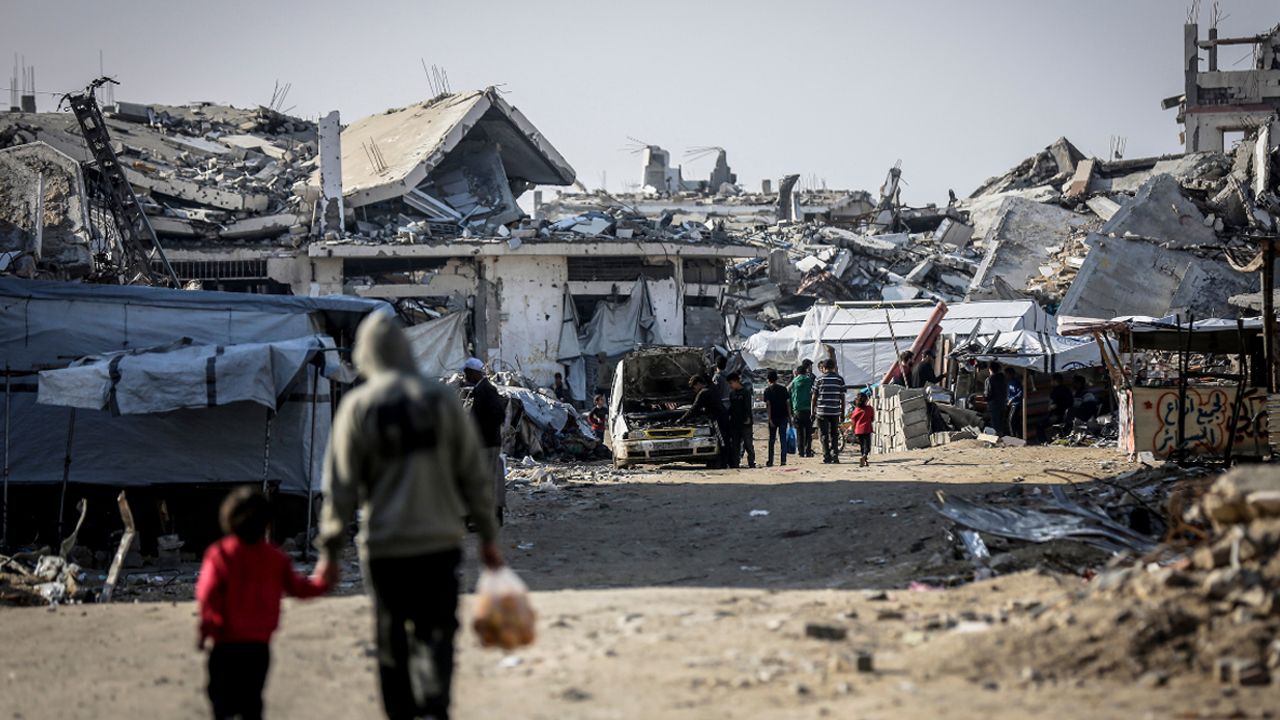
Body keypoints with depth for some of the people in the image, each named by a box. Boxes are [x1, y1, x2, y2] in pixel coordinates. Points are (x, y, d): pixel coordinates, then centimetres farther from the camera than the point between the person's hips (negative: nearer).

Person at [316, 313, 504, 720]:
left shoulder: (358, 406, -4)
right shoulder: (442, 400, 2)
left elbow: (341, 488, -4)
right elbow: (476, 476, 5)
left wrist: (330, 553, 2)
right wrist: (488, 536, 13)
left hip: (384, 548, -1)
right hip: (441, 542, 1)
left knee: (392, 644, 11)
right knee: (435, 634, 2)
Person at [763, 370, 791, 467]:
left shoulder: (768, 390, -3)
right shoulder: (783, 389, 4)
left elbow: (768, 405, -10)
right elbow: (788, 403, 3)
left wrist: (769, 419, -12)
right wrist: (790, 417, 7)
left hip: (774, 418, -2)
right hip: (783, 417, 2)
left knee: (772, 439, 6)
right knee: (783, 439, 4)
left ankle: (770, 461, 6)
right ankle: (783, 460, -1)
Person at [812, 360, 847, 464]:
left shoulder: (819, 379, 0)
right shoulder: (840, 379, 4)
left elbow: (814, 397, 2)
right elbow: (842, 397, 5)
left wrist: (813, 411, 11)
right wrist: (842, 413, 11)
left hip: (822, 411, -1)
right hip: (835, 411, 1)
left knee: (824, 435, 3)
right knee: (834, 435, 10)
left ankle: (827, 457, -1)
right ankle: (835, 456, 2)